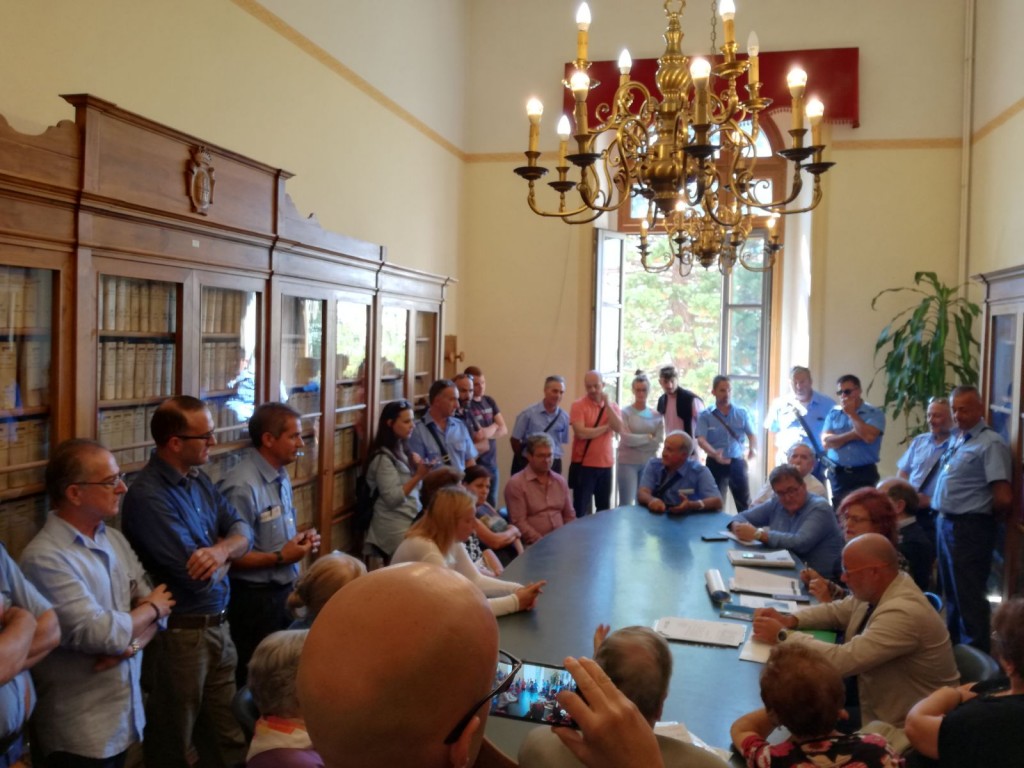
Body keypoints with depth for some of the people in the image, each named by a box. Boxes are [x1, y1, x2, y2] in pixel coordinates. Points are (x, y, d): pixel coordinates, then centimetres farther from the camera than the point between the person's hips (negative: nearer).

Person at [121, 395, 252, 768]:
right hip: (180, 633, -7)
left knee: (225, 737, 19)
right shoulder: (148, 496, -23)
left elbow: (243, 530, 2)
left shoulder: (198, 479, 4)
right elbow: (198, 576, -27)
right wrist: (223, 556, -4)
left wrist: (220, 550, -20)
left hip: (218, 624, 8)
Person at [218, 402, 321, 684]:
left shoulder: (281, 476, 8)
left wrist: (301, 539, 0)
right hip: (254, 599, -9)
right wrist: (281, 557, -20)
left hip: (283, 592, 9)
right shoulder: (242, 486, -23)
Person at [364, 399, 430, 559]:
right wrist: (418, 476, -21)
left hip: (411, 521, 8)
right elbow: (392, 498, -17)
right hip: (396, 529, -8)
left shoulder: (403, 450, 14)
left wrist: (419, 467, 1)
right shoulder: (383, 458, -11)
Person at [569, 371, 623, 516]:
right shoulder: (578, 405, -8)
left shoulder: (613, 406, 7)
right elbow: (581, 433, -20)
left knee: (604, 508, 15)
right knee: (581, 508, 0)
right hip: (583, 465, -5)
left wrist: (607, 404, -13)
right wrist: (606, 428, -8)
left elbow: (618, 429, -9)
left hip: (606, 464, 5)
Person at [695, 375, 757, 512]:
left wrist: (753, 449, -21)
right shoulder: (705, 415, -3)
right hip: (716, 463, -2)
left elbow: (752, 435, 3)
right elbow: (701, 439, -13)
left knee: (744, 502, 7)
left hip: (738, 462, 2)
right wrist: (714, 453, -33)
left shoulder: (742, 413, 5)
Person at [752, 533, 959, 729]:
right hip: (877, 704, 8)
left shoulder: (904, 613, -30)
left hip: (902, 727, -8)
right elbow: (837, 610, 13)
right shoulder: (875, 591, -3)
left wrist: (782, 636, -24)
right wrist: (790, 620, -5)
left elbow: (843, 659, -33)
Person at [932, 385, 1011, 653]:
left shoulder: (990, 444, -17)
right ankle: (954, 644, 36)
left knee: (969, 595, 0)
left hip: (969, 528, -9)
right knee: (951, 590, 21)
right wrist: (944, 518, 14)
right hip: (945, 523, 9)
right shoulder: (956, 440, 11)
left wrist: (989, 522, -5)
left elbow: (1004, 499, -22)